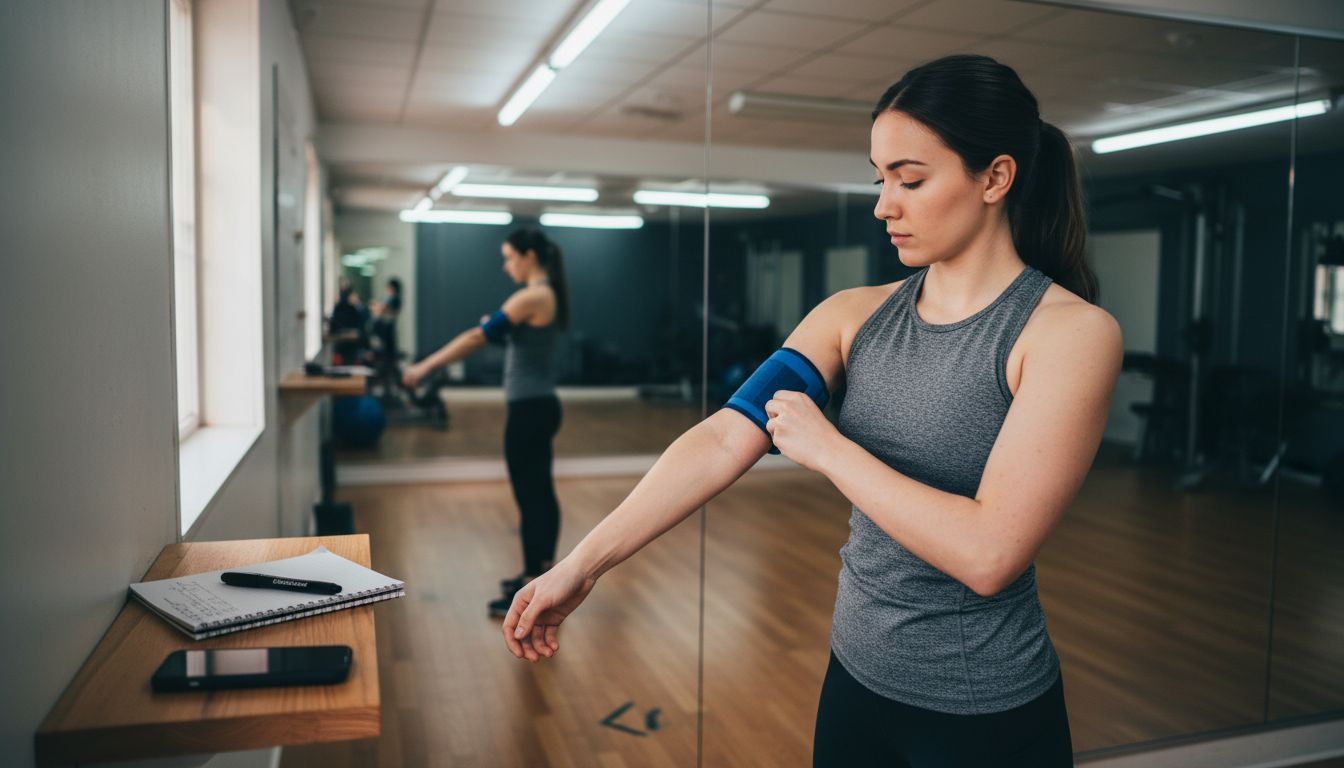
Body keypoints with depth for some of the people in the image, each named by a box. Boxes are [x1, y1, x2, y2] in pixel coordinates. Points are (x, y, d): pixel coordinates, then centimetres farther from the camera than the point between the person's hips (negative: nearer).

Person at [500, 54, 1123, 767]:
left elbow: (988, 554, -25)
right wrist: (583, 563, -17)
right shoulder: (854, 316, -2)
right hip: (857, 680, 5)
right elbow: (722, 440, -11)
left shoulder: (1071, 332, -17)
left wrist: (827, 447, -19)